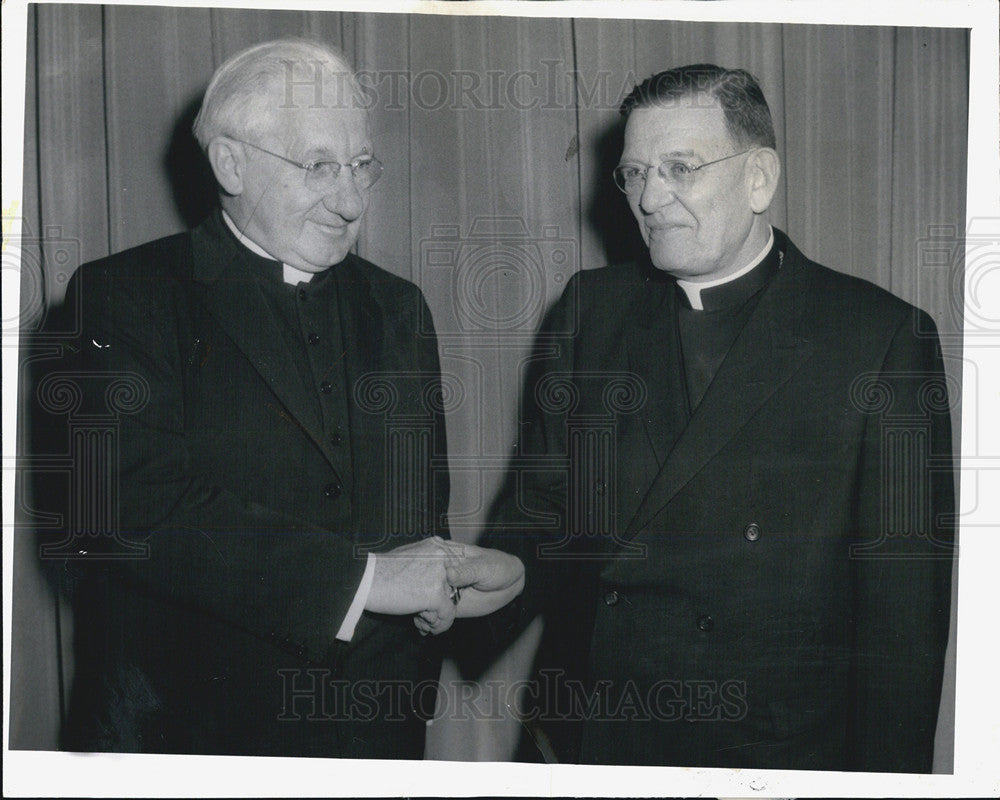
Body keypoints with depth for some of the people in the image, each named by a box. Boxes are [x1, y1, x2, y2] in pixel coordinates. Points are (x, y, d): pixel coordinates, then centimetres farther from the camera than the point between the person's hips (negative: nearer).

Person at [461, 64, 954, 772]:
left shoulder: (884, 337, -9)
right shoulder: (591, 309, 5)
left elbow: (905, 606, -9)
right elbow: (543, 498, 9)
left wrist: (882, 776, -12)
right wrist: (495, 578, -11)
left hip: (778, 747, -3)